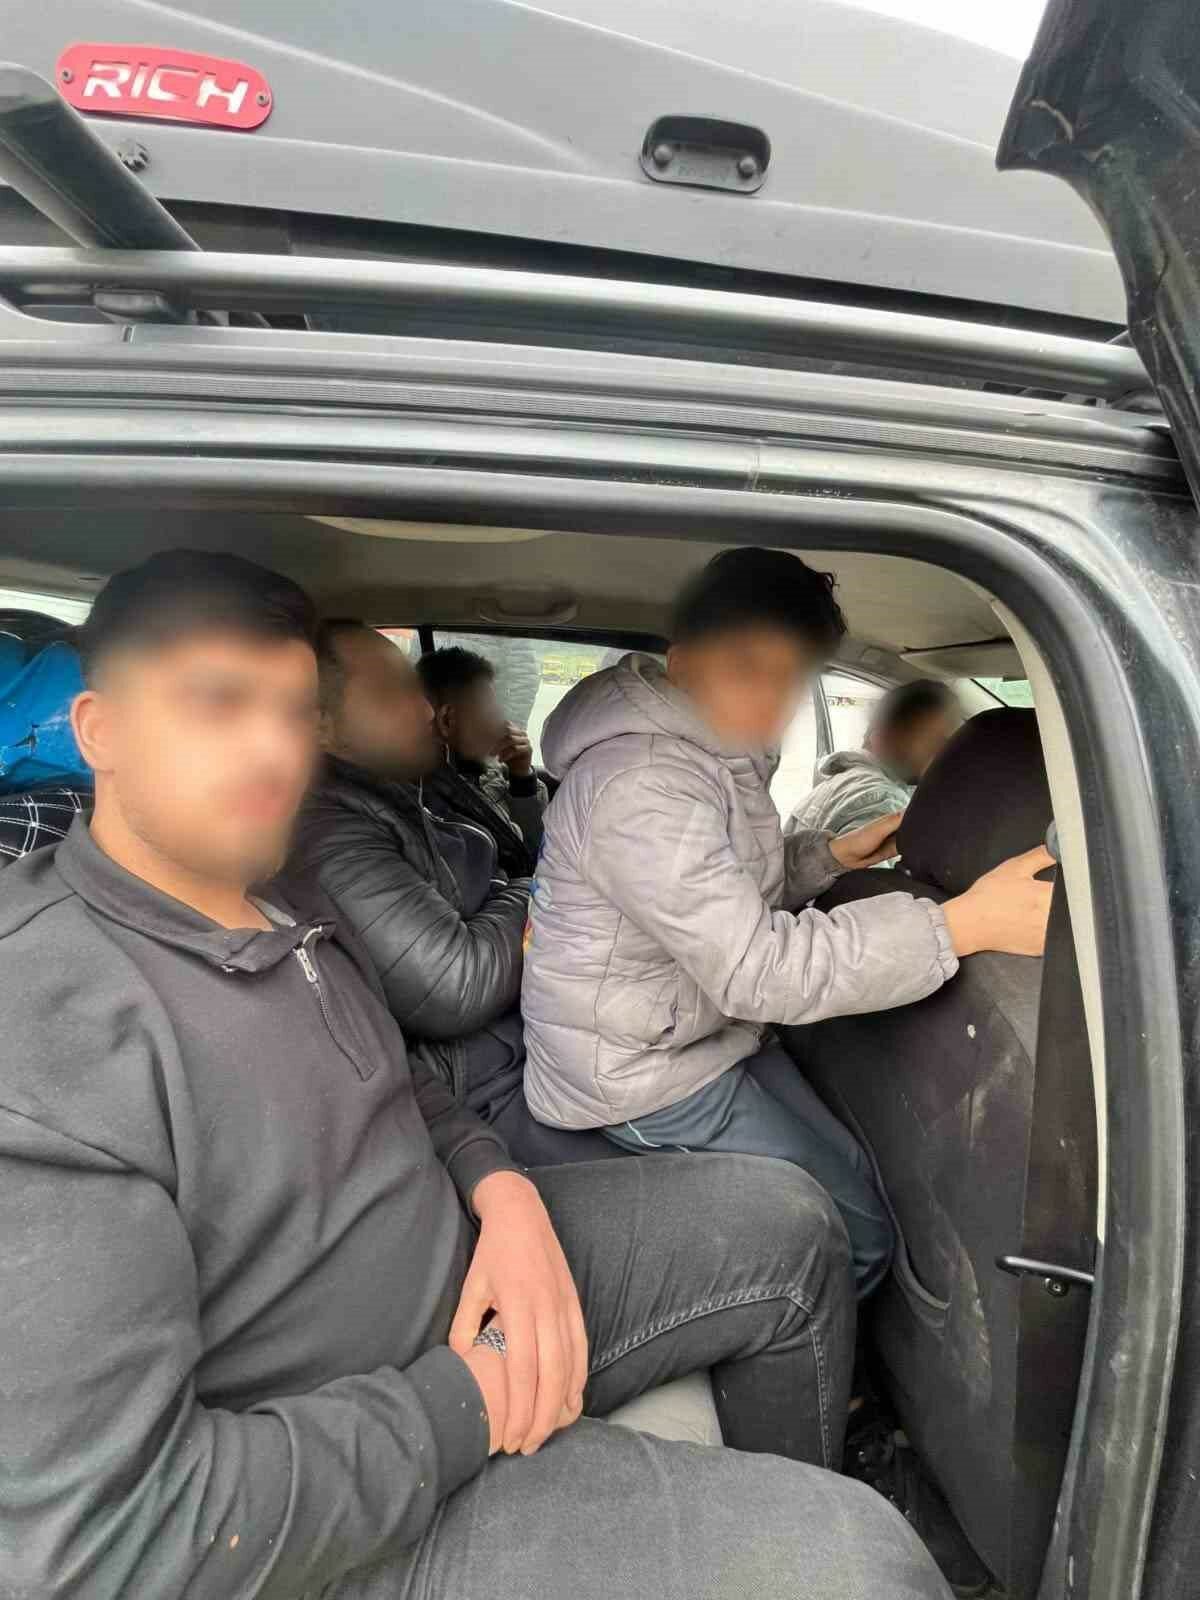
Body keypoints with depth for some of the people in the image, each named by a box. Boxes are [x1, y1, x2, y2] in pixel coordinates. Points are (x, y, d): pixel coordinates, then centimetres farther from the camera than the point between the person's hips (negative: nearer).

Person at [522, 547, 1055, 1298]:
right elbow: (758, 968, -32)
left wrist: (833, 854, 1)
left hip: (713, 1033, 10)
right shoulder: (643, 783, -29)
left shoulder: (714, 747, 5)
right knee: (856, 1241, -1)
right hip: (644, 1074, -9)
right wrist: (965, 924, -32)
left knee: (860, 1182, 17)